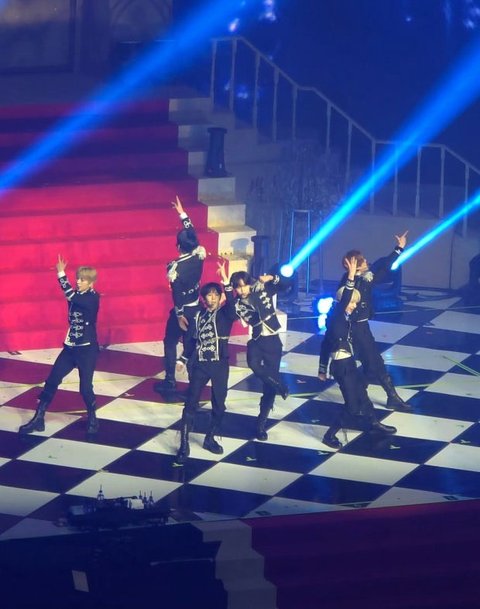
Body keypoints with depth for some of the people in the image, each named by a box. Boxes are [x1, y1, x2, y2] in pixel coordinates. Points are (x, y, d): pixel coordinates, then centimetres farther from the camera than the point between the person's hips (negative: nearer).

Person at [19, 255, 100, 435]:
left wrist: (61, 274, -26)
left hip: (87, 349, -7)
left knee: (85, 387, -3)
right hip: (70, 347, 7)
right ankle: (38, 418, 9)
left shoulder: (93, 298, -17)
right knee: (51, 381, 4)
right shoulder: (78, 296, 7)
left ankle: (92, 419, 21)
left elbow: (71, 296, -27)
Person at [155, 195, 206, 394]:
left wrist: (179, 315, -14)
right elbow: (191, 233, 6)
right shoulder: (199, 255, -9)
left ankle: (170, 381, 10)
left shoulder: (175, 266, -23)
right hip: (196, 308, 5)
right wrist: (182, 214, 14)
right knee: (191, 344, 12)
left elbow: (177, 293, -20)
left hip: (182, 310, -5)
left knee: (170, 343, 9)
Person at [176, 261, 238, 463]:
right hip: (199, 364, 1)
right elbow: (193, 338, 12)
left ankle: (210, 439, 23)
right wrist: (184, 358, 10)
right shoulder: (199, 315, 6)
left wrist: (225, 280, -34)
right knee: (191, 403, -5)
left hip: (219, 364, -1)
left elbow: (231, 303, -24)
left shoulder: (225, 314, -2)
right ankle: (184, 444, -5)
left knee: (219, 404, 7)